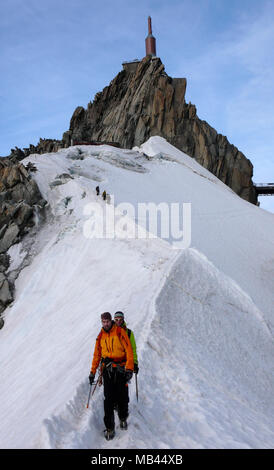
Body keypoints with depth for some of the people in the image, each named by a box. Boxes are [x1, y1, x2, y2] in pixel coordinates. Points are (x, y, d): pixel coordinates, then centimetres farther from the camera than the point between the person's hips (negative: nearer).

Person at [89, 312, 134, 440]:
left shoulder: (120, 332, -5)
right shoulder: (100, 336, 9)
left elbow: (129, 350, -8)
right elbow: (97, 355, 16)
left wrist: (129, 369, -16)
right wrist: (92, 372, 13)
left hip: (121, 368, -2)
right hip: (107, 369, 2)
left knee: (122, 397, 4)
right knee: (108, 398, -5)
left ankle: (123, 418, 31)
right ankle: (109, 427, 1)